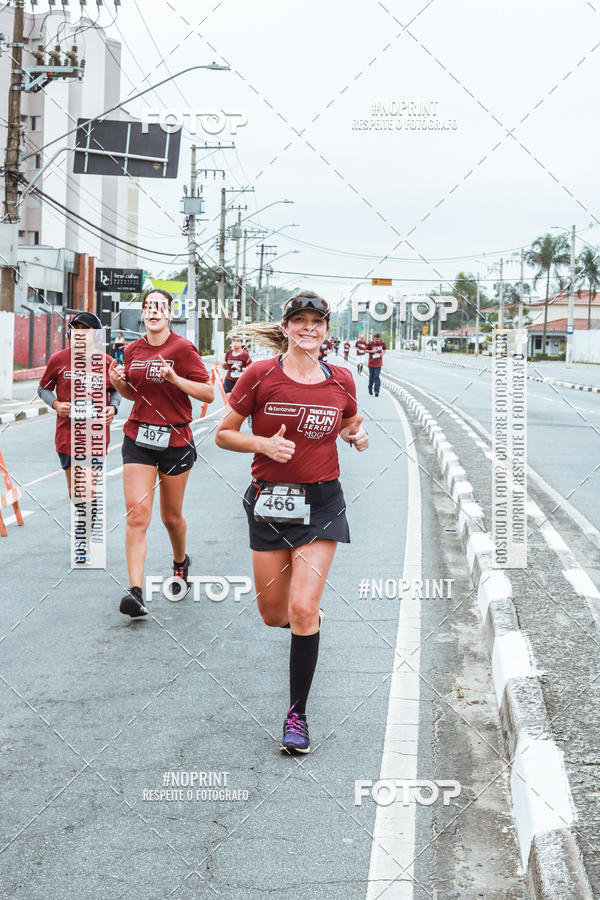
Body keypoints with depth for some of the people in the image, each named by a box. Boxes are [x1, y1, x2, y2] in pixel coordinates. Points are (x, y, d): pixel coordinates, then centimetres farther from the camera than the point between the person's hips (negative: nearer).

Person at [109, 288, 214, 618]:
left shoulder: (182, 348, -8)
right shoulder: (132, 350, 7)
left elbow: (209, 394, -10)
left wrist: (176, 379, -23)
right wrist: (119, 383, -1)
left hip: (175, 439, -3)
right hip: (138, 436, 3)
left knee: (171, 516, 11)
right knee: (137, 513, -11)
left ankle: (181, 563, 43)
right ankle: (135, 591, -15)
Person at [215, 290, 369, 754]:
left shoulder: (341, 380, 1)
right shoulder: (260, 375, -5)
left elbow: (352, 423, 21)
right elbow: (224, 434, 0)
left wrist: (358, 435, -2)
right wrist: (264, 443, -17)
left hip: (321, 503, 0)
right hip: (270, 501, 1)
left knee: (303, 610, -11)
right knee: (273, 614, 8)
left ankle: (298, 713, 2)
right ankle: (311, 617, 46)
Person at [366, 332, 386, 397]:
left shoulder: (382, 343, -4)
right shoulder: (370, 343, -10)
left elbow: (384, 349, 14)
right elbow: (366, 350, 0)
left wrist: (383, 353, -8)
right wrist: (372, 351, -18)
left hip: (378, 363, 0)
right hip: (371, 362, 0)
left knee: (377, 376, -11)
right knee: (371, 376, 10)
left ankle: (377, 391, -12)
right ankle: (370, 388, 33)